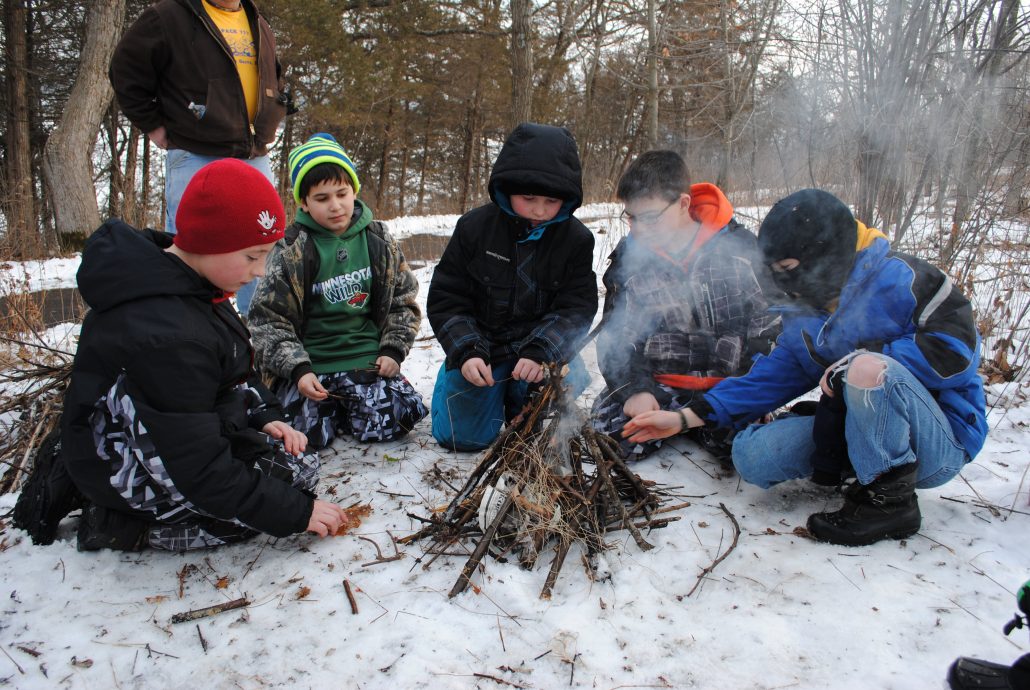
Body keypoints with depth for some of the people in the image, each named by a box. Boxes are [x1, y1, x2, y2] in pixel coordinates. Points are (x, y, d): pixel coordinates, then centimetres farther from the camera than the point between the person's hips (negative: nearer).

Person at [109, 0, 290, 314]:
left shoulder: (259, 26, 15)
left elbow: (275, 82, 30)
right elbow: (125, 71, 2)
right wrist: (154, 125, -2)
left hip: (255, 158, 6)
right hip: (195, 159, -5)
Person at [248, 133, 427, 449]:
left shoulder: (379, 241, 3)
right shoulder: (290, 249, -6)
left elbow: (404, 302, 11)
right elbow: (268, 318, -5)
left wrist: (393, 350, -3)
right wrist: (298, 370, -17)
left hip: (366, 358, 2)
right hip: (307, 364, -2)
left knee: (390, 421, -18)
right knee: (309, 433, -22)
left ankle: (346, 405, 14)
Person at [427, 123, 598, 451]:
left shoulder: (576, 239, -6)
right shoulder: (474, 227, -8)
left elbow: (577, 307, -8)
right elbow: (445, 299, -5)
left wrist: (540, 352, -26)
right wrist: (467, 352, -20)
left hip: (544, 345, 1)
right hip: (483, 345, 0)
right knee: (462, 434, -9)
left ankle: (518, 392, 14)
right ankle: (453, 376, 22)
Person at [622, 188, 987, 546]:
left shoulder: (898, 278, -13)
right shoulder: (807, 317, 9)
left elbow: (955, 346, -22)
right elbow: (771, 378, 5)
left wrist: (862, 363, -20)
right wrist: (687, 417, -3)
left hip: (942, 438, -6)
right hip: (858, 433, 6)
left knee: (870, 369, -36)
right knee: (752, 453, -13)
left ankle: (889, 500, -18)